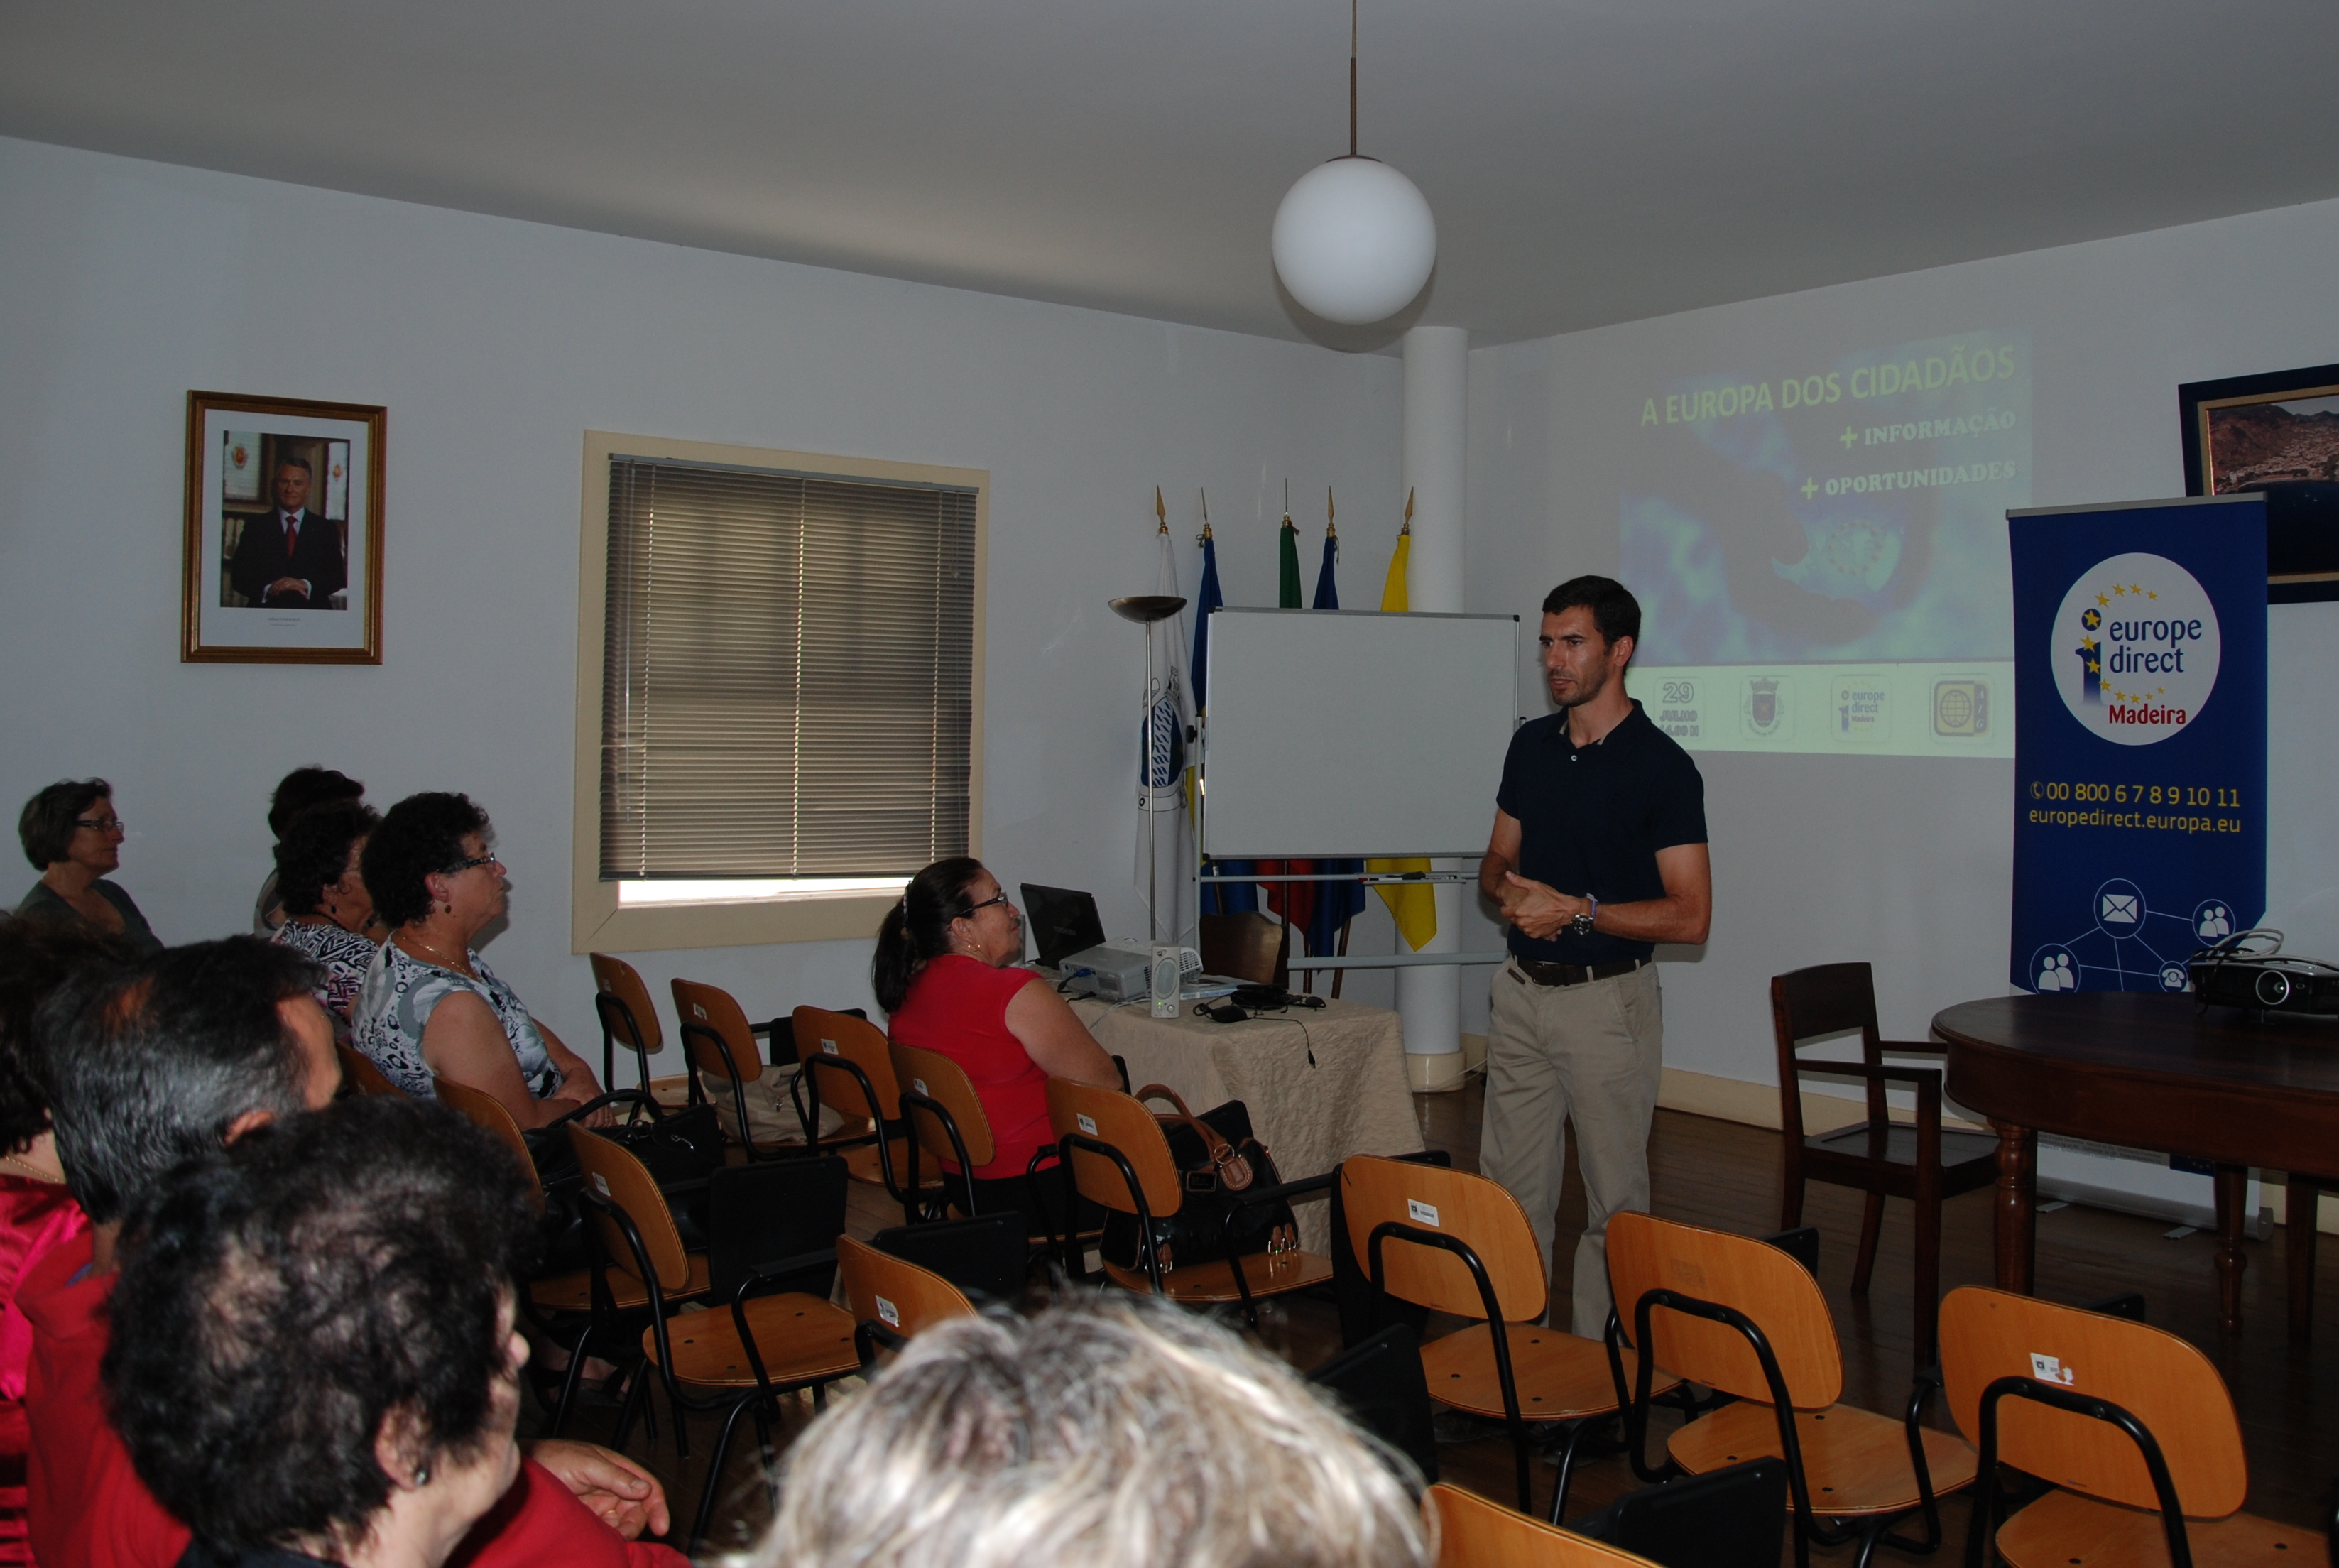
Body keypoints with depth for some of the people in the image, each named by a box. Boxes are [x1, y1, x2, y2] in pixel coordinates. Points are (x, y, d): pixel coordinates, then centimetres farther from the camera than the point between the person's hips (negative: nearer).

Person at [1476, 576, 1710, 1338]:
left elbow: (1690, 917, -13)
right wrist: (1510, 890, -6)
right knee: (1510, 1190, 10)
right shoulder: (1531, 744, 8)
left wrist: (1576, 910, -18)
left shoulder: (1661, 766, -10)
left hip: (1609, 998, -6)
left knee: (1614, 1200, 3)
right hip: (1521, 991, 6)